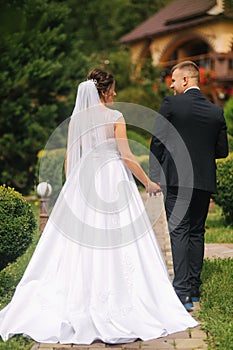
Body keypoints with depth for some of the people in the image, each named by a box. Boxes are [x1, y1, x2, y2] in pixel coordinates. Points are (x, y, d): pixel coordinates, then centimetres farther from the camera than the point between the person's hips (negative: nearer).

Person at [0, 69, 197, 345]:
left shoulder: (75, 119, 6)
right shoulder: (115, 117, -6)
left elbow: (69, 160, 8)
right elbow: (127, 157, -8)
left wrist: (71, 188, 19)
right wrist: (148, 183, 3)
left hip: (81, 183, 4)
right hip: (113, 182, -4)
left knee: (78, 242, 7)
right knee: (117, 243, 0)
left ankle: (77, 303, 10)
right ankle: (115, 307, 3)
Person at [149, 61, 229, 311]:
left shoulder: (171, 104, -6)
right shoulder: (216, 112, 7)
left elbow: (157, 142, -6)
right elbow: (222, 150, 9)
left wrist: (154, 178, 1)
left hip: (177, 179, -4)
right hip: (205, 181, 5)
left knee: (179, 233, -3)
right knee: (196, 232, 13)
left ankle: (182, 292, -7)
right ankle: (194, 288, 20)